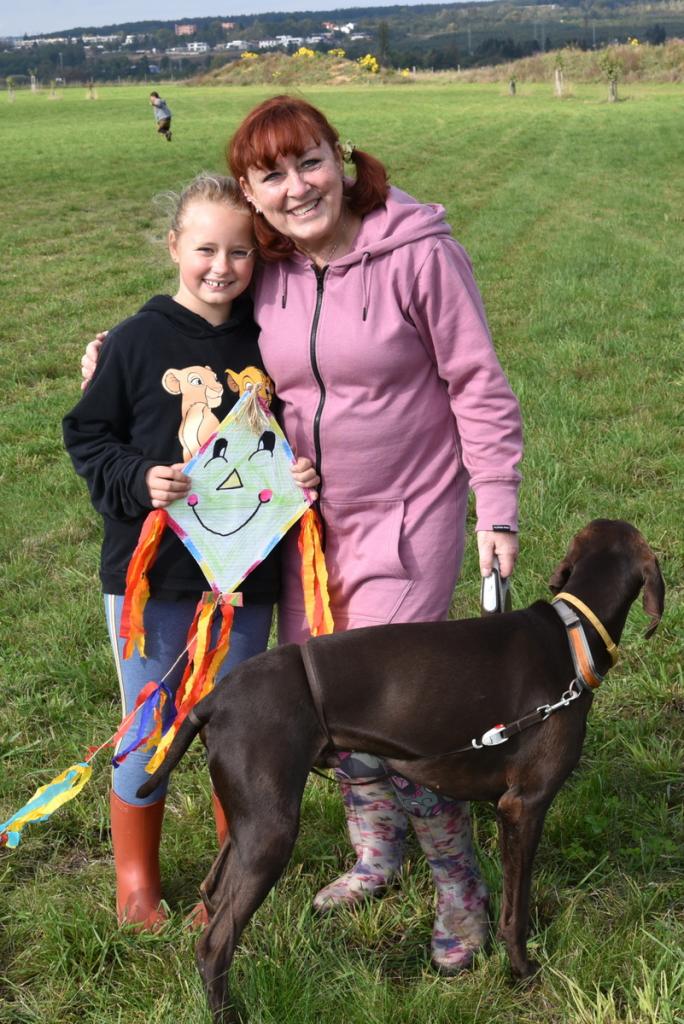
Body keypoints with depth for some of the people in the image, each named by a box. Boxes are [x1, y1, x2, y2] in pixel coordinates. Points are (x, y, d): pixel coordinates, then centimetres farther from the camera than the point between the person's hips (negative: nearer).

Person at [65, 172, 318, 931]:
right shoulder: (138, 342, -8)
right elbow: (87, 437, -2)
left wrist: (301, 475, -8)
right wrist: (137, 482, -19)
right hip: (152, 573, -2)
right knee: (149, 728, 9)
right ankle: (135, 880, 29)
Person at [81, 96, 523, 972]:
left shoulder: (418, 253, -16)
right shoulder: (263, 274, -1)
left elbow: (478, 387, -11)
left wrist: (496, 511, -13)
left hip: (406, 516, -5)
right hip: (308, 521, 6)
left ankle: (461, 889, 16)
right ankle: (376, 858, 38)